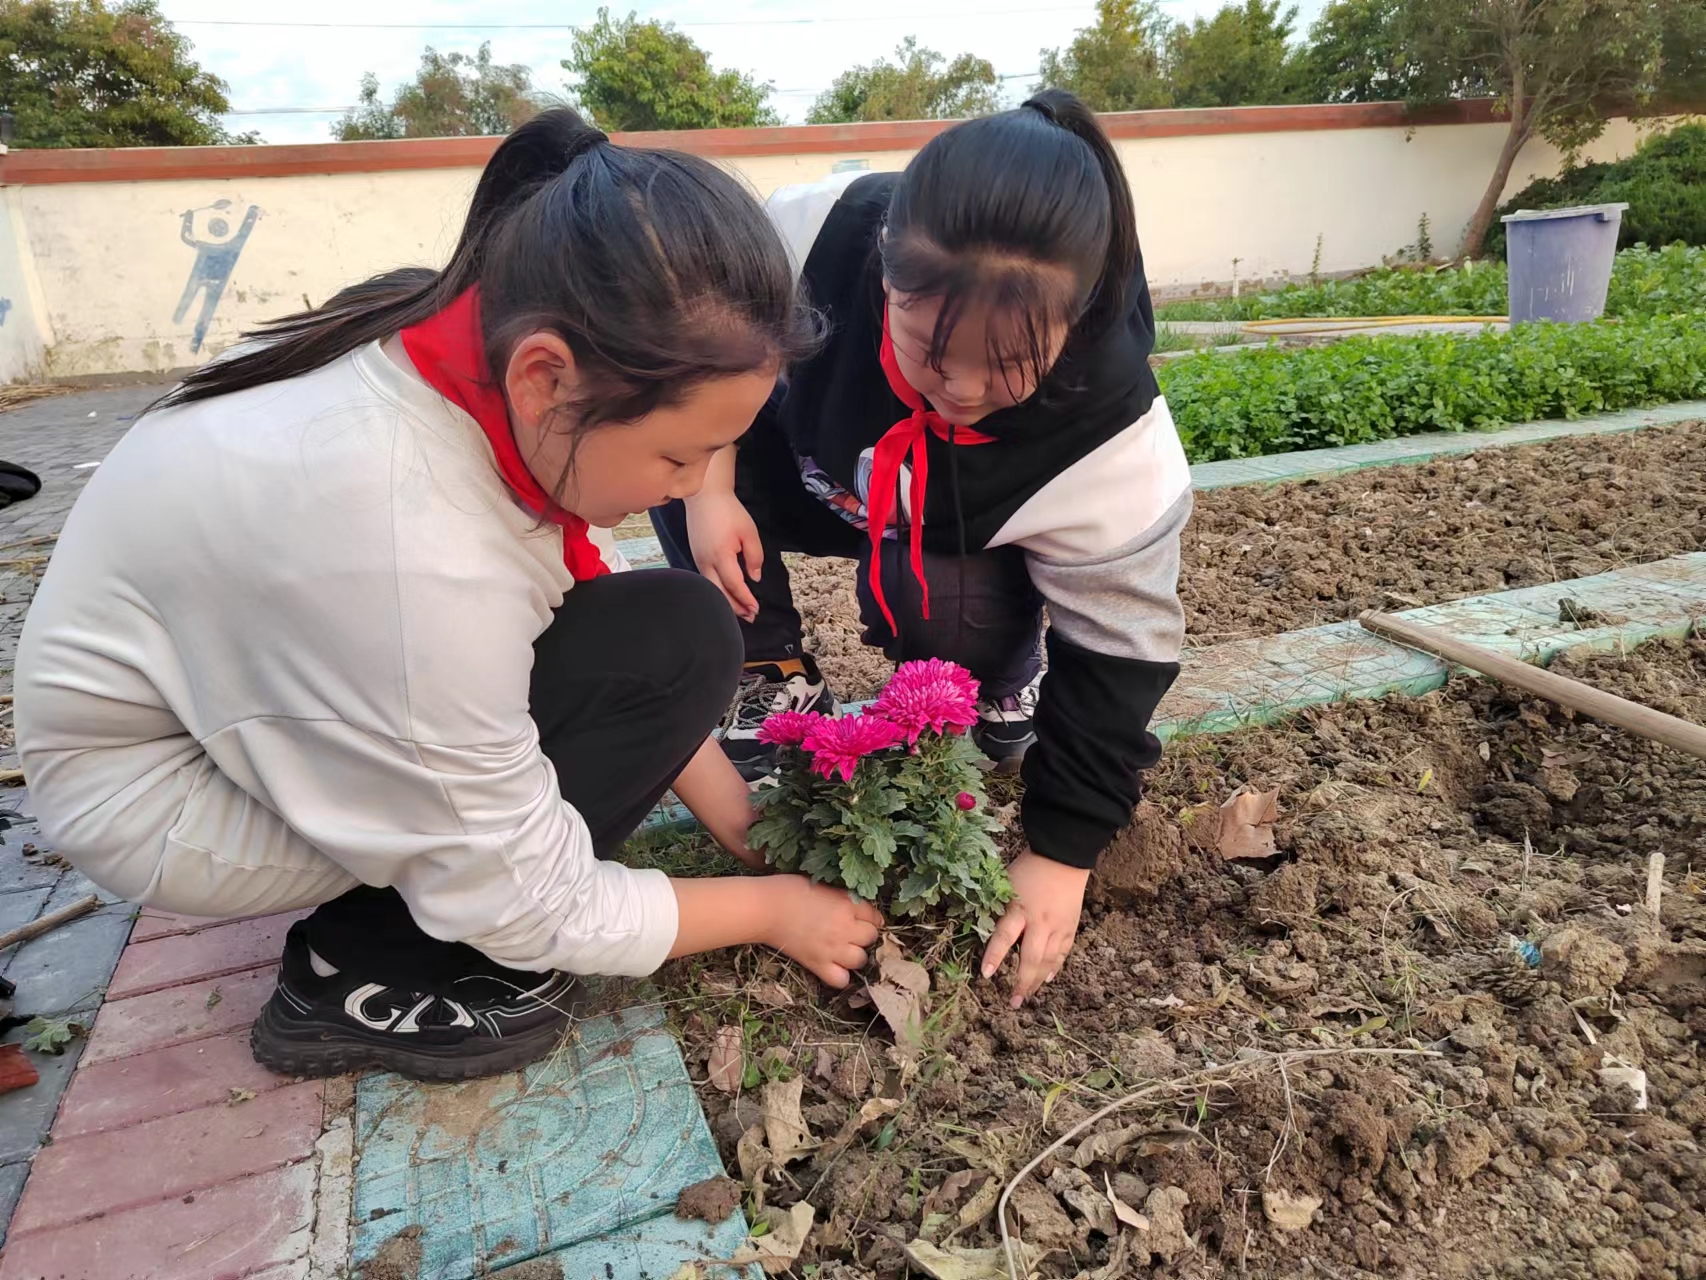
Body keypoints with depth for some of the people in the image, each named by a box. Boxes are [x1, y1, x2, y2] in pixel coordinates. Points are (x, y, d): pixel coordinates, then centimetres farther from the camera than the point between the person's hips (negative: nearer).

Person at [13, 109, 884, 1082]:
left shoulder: (490, 343, -18)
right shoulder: (412, 553, -39)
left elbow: (594, 609, -7)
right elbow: (526, 903, -26)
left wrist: (745, 821, -8)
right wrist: (771, 908, -12)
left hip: (236, 665, 8)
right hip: (162, 790, -7)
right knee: (675, 643, -22)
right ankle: (372, 973, -8)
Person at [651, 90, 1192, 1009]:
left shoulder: (1115, 449, -38)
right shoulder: (821, 232, -35)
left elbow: (1120, 654, -25)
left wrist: (1061, 853, -24)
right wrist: (708, 486, -23)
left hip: (960, 545, -3)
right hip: (821, 479, 3)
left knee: (934, 602, -36)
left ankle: (1005, 684, 0)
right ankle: (774, 682, -7)